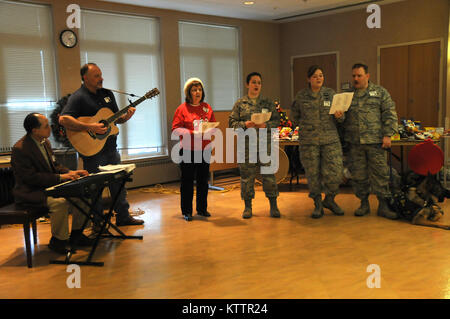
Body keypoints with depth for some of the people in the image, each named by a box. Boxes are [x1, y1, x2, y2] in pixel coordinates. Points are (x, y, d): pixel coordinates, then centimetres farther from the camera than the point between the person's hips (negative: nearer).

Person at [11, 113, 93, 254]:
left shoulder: (45, 142, 9)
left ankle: (76, 233, 5)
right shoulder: (20, 149, -18)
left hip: (50, 186, 9)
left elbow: (54, 165, 17)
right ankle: (57, 240, -12)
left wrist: (70, 172, -3)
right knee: (60, 202, -34)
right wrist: (60, 177, -26)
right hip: (30, 192, -8)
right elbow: (31, 177, -24)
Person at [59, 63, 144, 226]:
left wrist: (126, 116, -4)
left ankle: (123, 217, 28)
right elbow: (63, 119, -23)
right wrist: (89, 127, -28)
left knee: (118, 182, 15)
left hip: (111, 149, 7)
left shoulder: (107, 94, 12)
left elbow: (116, 118, 19)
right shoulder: (78, 97, -10)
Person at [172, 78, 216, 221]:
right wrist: (193, 133, -19)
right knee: (187, 180, 1)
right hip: (188, 150, -4)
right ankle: (186, 211, 11)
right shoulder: (182, 108, -2)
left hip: (205, 149, 4)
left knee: (203, 180, 10)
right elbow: (175, 128, -8)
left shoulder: (207, 107, 10)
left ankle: (202, 208, 23)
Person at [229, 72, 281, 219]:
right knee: (247, 176, 3)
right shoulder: (240, 103, 7)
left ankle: (273, 206, 12)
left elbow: (276, 120, 8)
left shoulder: (268, 103, 11)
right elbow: (232, 122, 4)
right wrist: (245, 125, -13)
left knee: (269, 175, 0)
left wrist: (266, 125, -11)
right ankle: (247, 207, 16)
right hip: (246, 145, 0)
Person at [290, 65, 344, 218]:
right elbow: (294, 114, 20)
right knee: (313, 174, 3)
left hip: (330, 139, 1)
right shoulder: (301, 96, 5)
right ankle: (318, 205, 19)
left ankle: (329, 200, 21)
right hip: (309, 141, 0)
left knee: (335, 172, -4)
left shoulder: (331, 93, 7)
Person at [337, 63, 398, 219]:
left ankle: (383, 205, 8)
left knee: (380, 173, -1)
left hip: (375, 141, -2)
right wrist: (339, 115, -9)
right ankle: (364, 203, 20)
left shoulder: (380, 92, 7)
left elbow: (390, 114, 3)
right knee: (358, 174, 7)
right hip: (354, 143, 2)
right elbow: (344, 117, 15)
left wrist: (387, 135, -6)